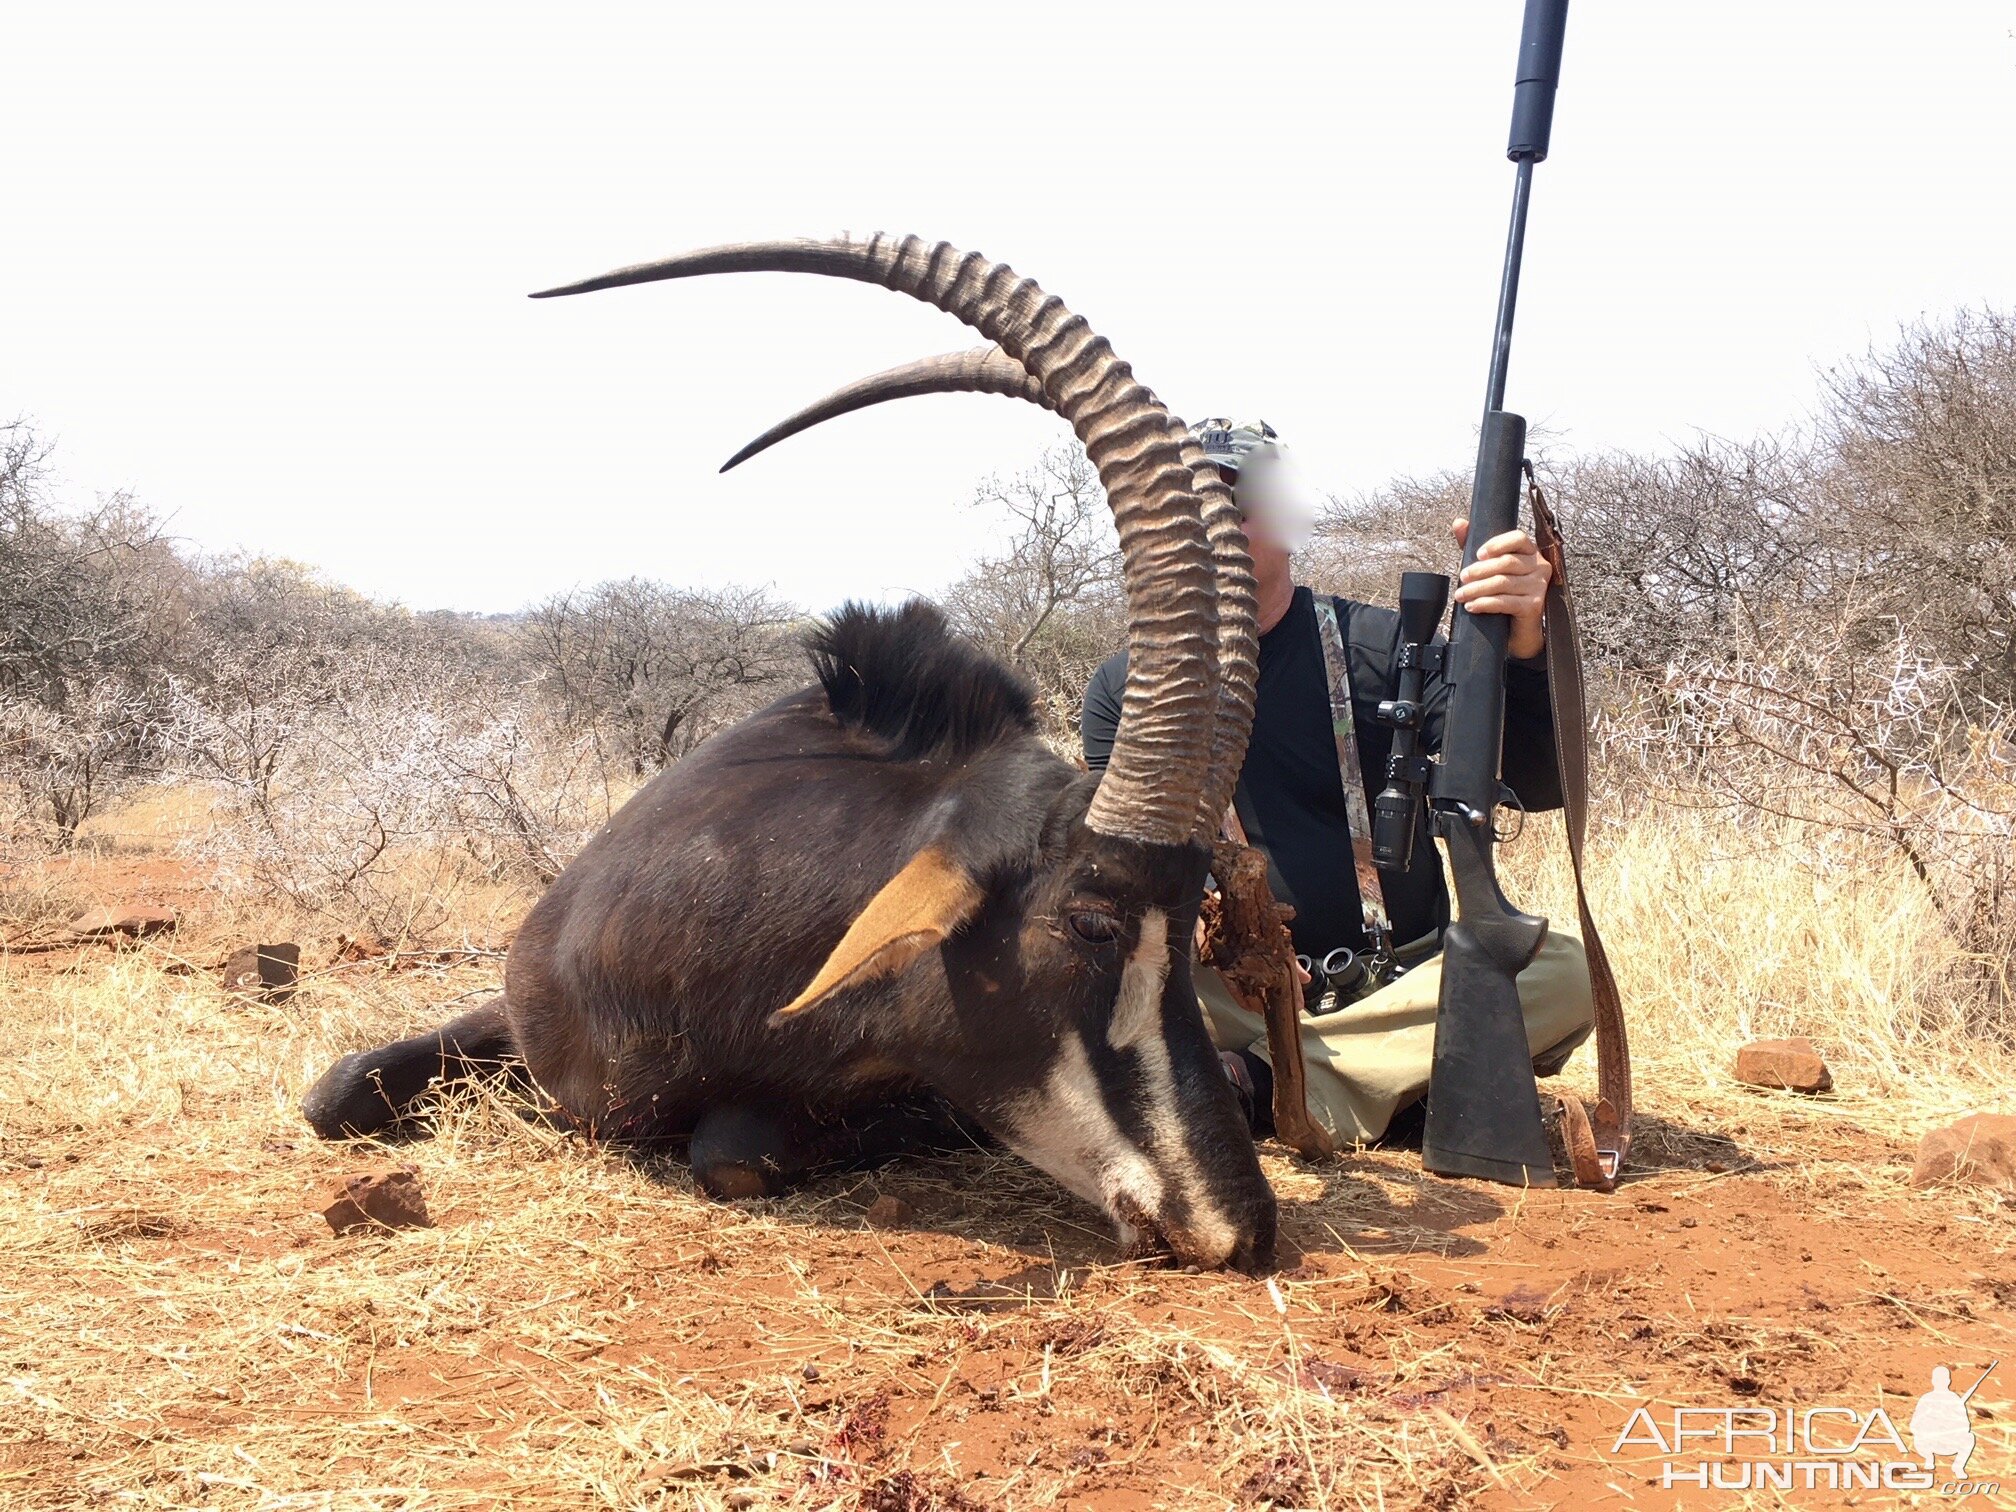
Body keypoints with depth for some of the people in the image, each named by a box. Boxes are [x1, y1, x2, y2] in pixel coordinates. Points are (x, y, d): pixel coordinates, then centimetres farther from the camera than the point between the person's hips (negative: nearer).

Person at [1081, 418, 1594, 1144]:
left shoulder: (1378, 646, 1)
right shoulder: (1124, 688, 6)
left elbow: (1540, 784, -8)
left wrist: (1524, 644, -28)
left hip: (1399, 984, 1)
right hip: (1230, 995, 0)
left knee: (1565, 971, -26)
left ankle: (1259, 1081, -26)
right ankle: (1388, 1079, -25)